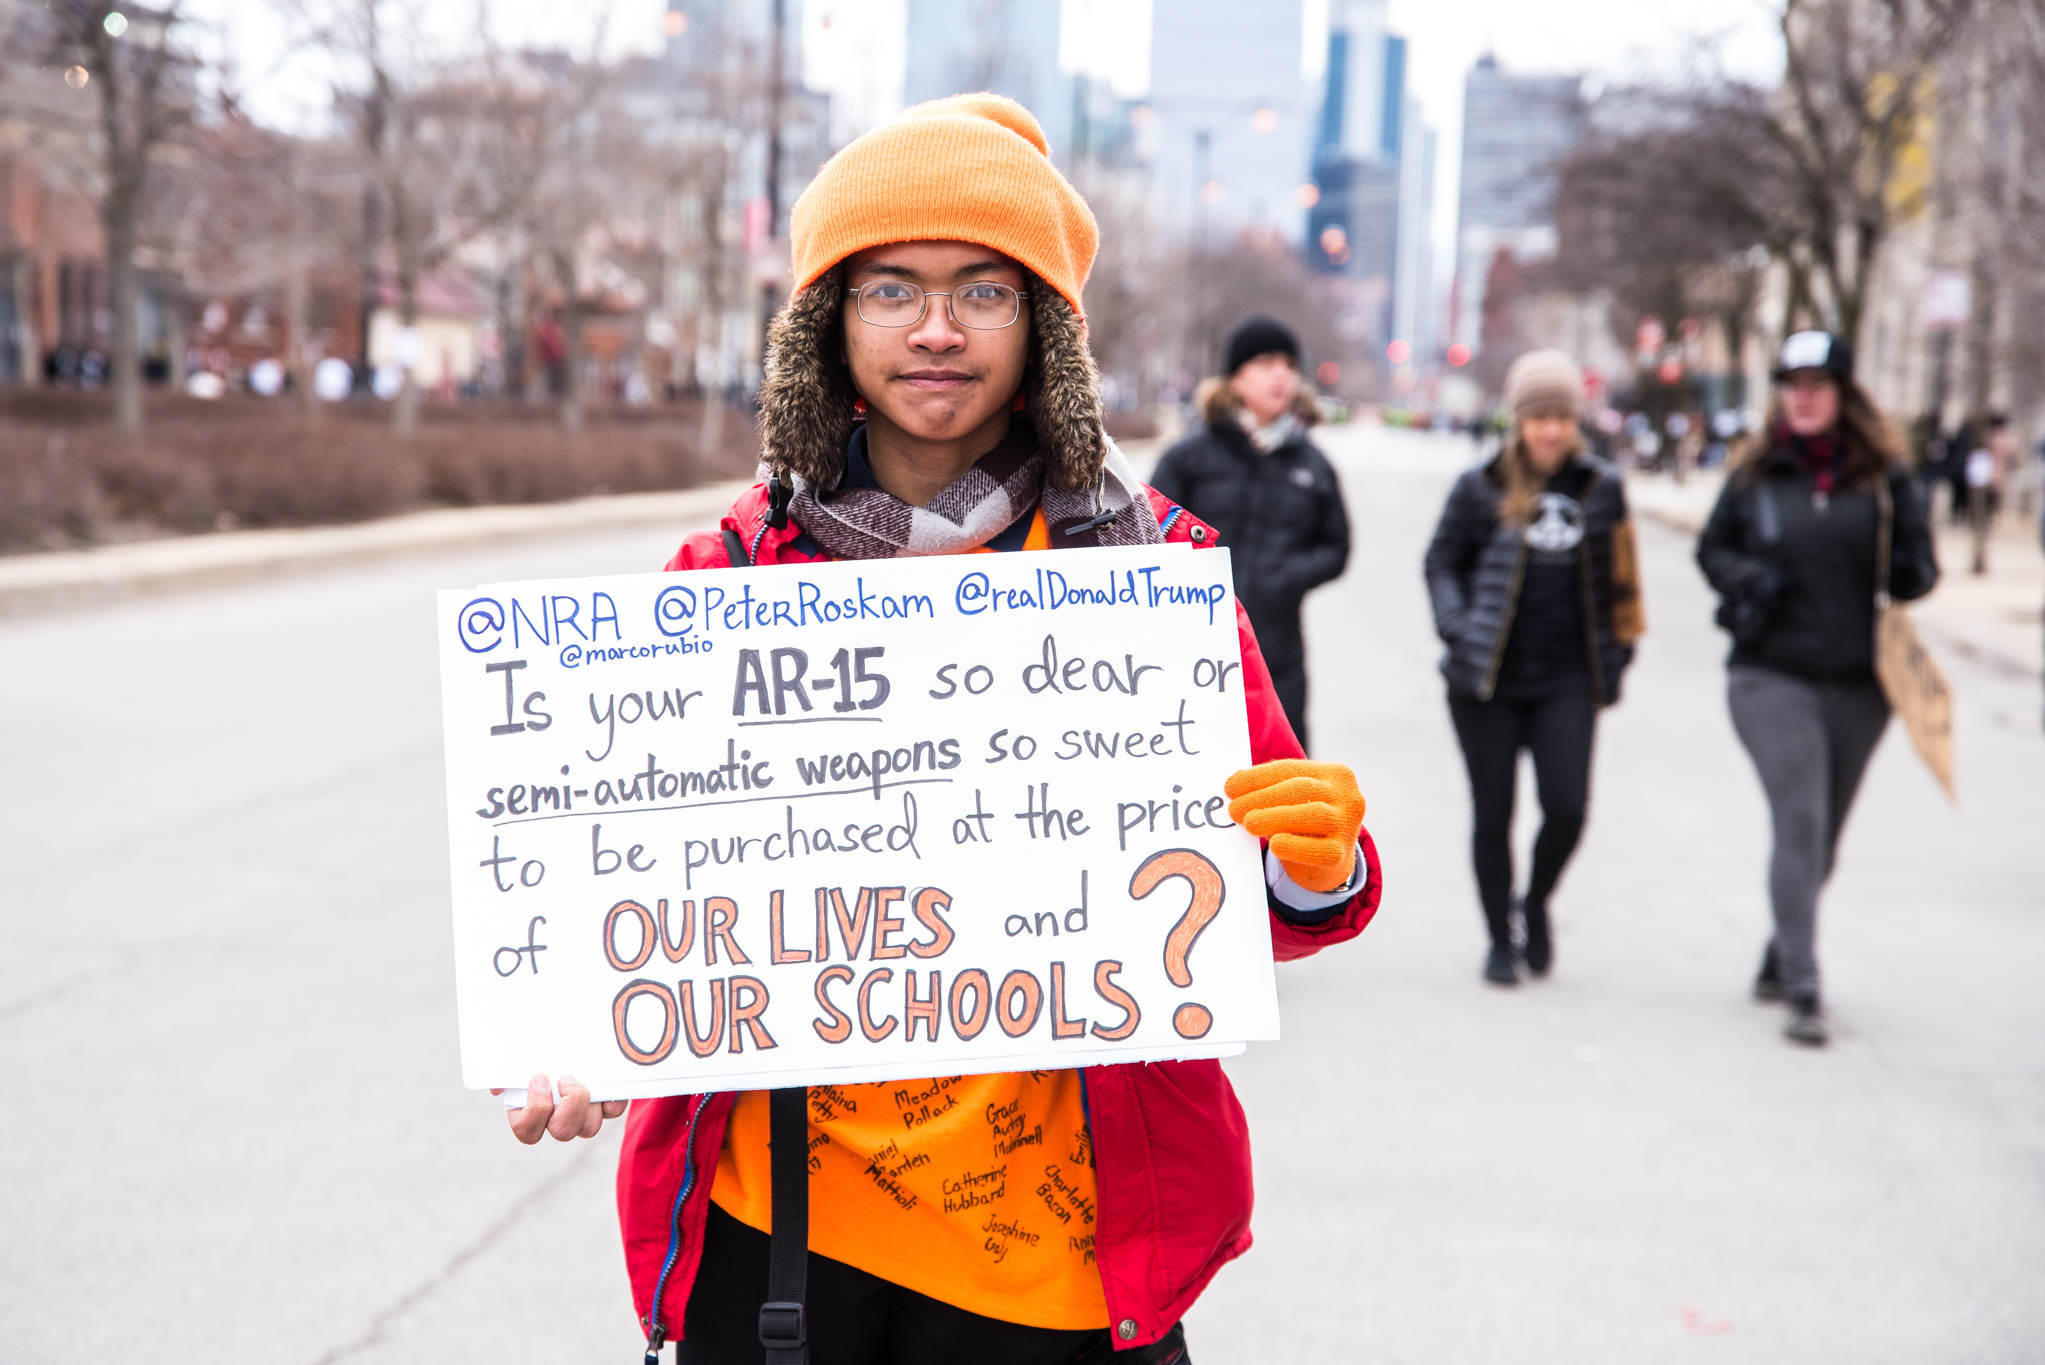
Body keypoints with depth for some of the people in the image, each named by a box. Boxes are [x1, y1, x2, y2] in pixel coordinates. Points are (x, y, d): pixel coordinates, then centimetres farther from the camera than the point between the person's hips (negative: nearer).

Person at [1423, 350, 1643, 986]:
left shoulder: (1601, 488, 6)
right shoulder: (1481, 487, 0)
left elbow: (1616, 577, 15)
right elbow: (1441, 561, 8)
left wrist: (1615, 651, 10)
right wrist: (1456, 625, -7)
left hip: (1567, 678, 1)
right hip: (1487, 677, -1)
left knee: (1567, 807, -9)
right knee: (1492, 814, 5)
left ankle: (1536, 903, 21)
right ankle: (1499, 940, 23)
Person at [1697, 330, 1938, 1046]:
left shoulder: (1886, 477, 3)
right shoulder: (1755, 473, 4)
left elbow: (1921, 562, 9)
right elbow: (1711, 548, 14)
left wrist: (1910, 574, -14)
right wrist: (1745, 579, -7)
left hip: (1860, 684, 2)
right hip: (1772, 677, -2)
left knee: (1822, 835, 14)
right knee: (1799, 823, -14)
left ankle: (1778, 960, 36)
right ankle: (1802, 991, -13)